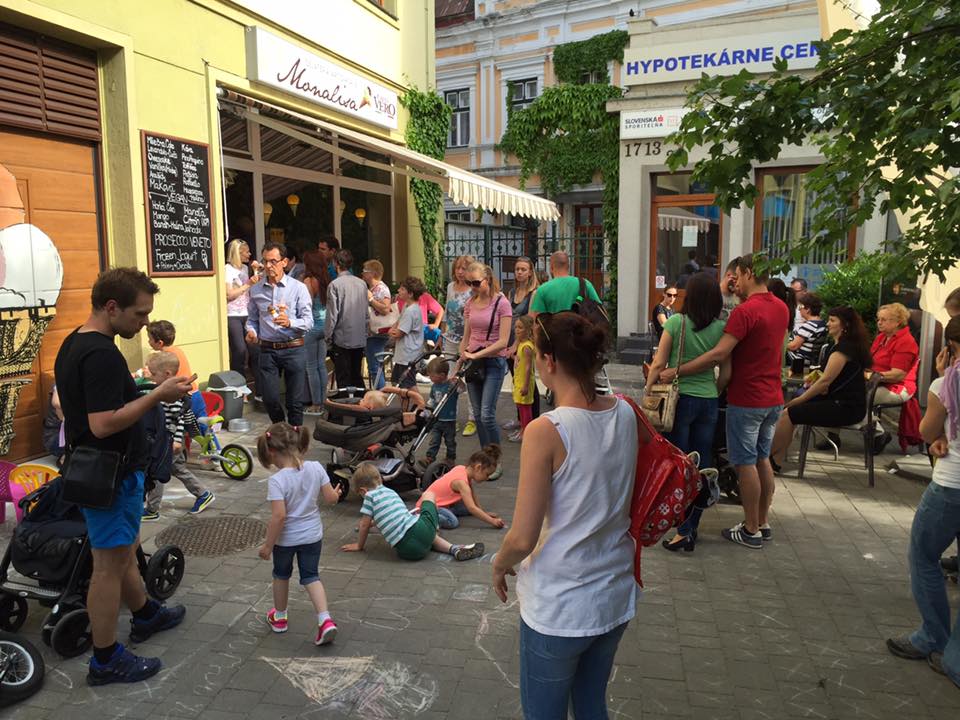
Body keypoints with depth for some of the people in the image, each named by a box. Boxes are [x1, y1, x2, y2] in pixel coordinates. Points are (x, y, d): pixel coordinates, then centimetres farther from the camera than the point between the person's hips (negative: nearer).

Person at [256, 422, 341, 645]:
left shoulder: (277, 480, -26)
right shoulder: (316, 468, -13)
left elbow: (279, 516, -27)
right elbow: (331, 499, -8)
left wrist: (267, 545, -15)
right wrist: (336, 493, 16)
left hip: (287, 538, -3)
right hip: (313, 535, 3)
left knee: (281, 575, 23)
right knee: (311, 576, 17)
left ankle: (279, 617, 42)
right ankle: (325, 620, 1)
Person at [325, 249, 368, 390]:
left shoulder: (335, 285, -12)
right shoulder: (362, 283, 4)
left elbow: (332, 314, -11)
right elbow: (366, 312, 9)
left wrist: (328, 336, -2)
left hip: (342, 338, -5)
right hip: (360, 339, 5)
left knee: (343, 380, 2)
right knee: (357, 377, 15)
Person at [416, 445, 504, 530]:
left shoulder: (462, 468, -2)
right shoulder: (461, 482, -26)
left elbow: (473, 496, 10)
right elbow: (472, 508, -33)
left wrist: (484, 513, 11)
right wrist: (492, 521, -30)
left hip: (441, 503, 10)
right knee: (452, 522, -34)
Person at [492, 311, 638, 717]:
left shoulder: (546, 431, -25)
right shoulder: (625, 413, -7)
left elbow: (523, 539, -18)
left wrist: (499, 566, 0)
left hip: (558, 607, -6)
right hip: (616, 597, 6)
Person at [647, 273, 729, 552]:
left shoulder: (676, 323, -10)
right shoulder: (722, 328, -1)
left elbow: (658, 365, -9)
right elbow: (726, 373, 2)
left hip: (680, 399, -3)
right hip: (708, 402, 4)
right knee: (702, 465, 12)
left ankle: (684, 532, 4)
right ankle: (692, 526, 21)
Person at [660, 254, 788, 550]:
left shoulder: (745, 311, -20)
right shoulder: (781, 308, 7)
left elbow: (718, 354, -28)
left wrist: (676, 372, -24)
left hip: (746, 400, -8)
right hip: (773, 399, 8)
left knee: (746, 462, 2)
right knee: (762, 458, 17)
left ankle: (751, 531, 11)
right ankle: (763, 523, 26)